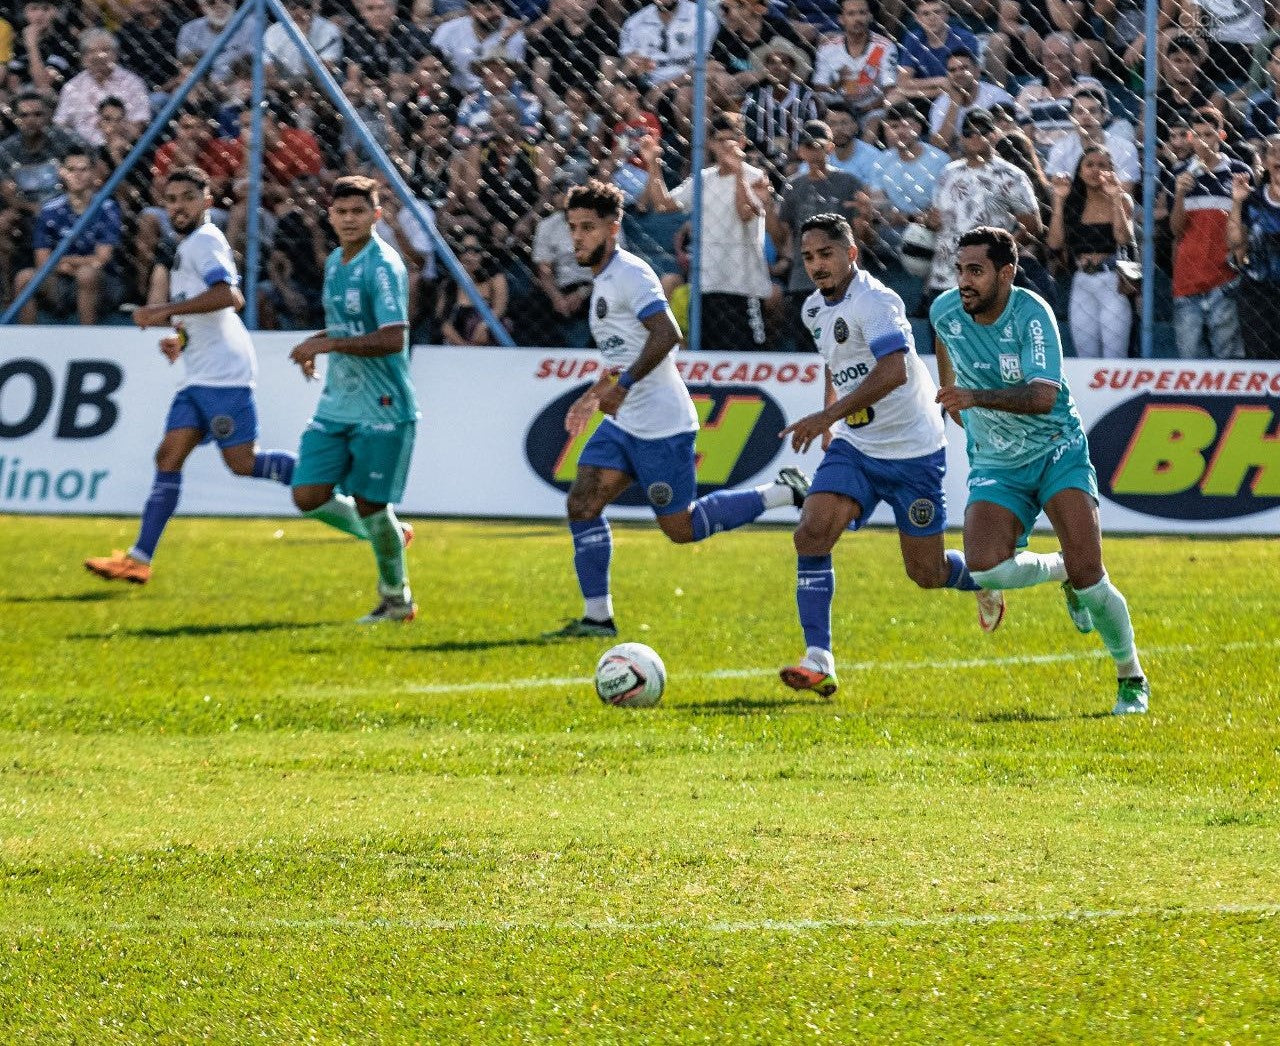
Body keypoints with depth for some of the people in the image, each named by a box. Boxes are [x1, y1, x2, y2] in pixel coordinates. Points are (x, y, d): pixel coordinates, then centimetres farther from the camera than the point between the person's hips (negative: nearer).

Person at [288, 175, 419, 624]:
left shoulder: (383, 266, -15)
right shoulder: (334, 262, 12)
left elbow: (392, 338, -24)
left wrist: (329, 344, -25)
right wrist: (318, 342, 9)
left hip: (382, 409, -8)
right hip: (337, 404, 8)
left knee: (370, 505, -3)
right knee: (309, 497, -2)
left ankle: (396, 599, 18)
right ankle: (390, 534, 24)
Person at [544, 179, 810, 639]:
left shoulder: (630, 274, -15)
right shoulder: (603, 279, 15)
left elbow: (666, 334, -27)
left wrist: (624, 385, -29)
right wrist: (597, 393, 26)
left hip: (660, 424, -9)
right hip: (624, 423, 9)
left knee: (681, 528, -2)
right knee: (582, 502, -3)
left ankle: (784, 493, 10)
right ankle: (597, 617, 0)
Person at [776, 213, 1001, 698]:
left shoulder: (875, 301, -22)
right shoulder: (816, 307, 5)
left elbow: (894, 370, -37)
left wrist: (828, 416, -42)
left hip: (912, 450, -6)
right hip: (854, 445, 6)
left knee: (926, 573, 3)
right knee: (811, 534, -18)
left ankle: (984, 580, 39)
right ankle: (818, 660, -18)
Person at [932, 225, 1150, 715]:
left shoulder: (1032, 315, -20)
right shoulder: (945, 311, -5)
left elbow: (1043, 396, -33)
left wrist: (977, 397, -45)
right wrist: (949, 391, 34)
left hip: (1057, 452, -4)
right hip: (995, 466, 4)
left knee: (1088, 575, -17)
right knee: (985, 568, -23)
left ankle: (1131, 679, 7)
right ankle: (1061, 571, 11)